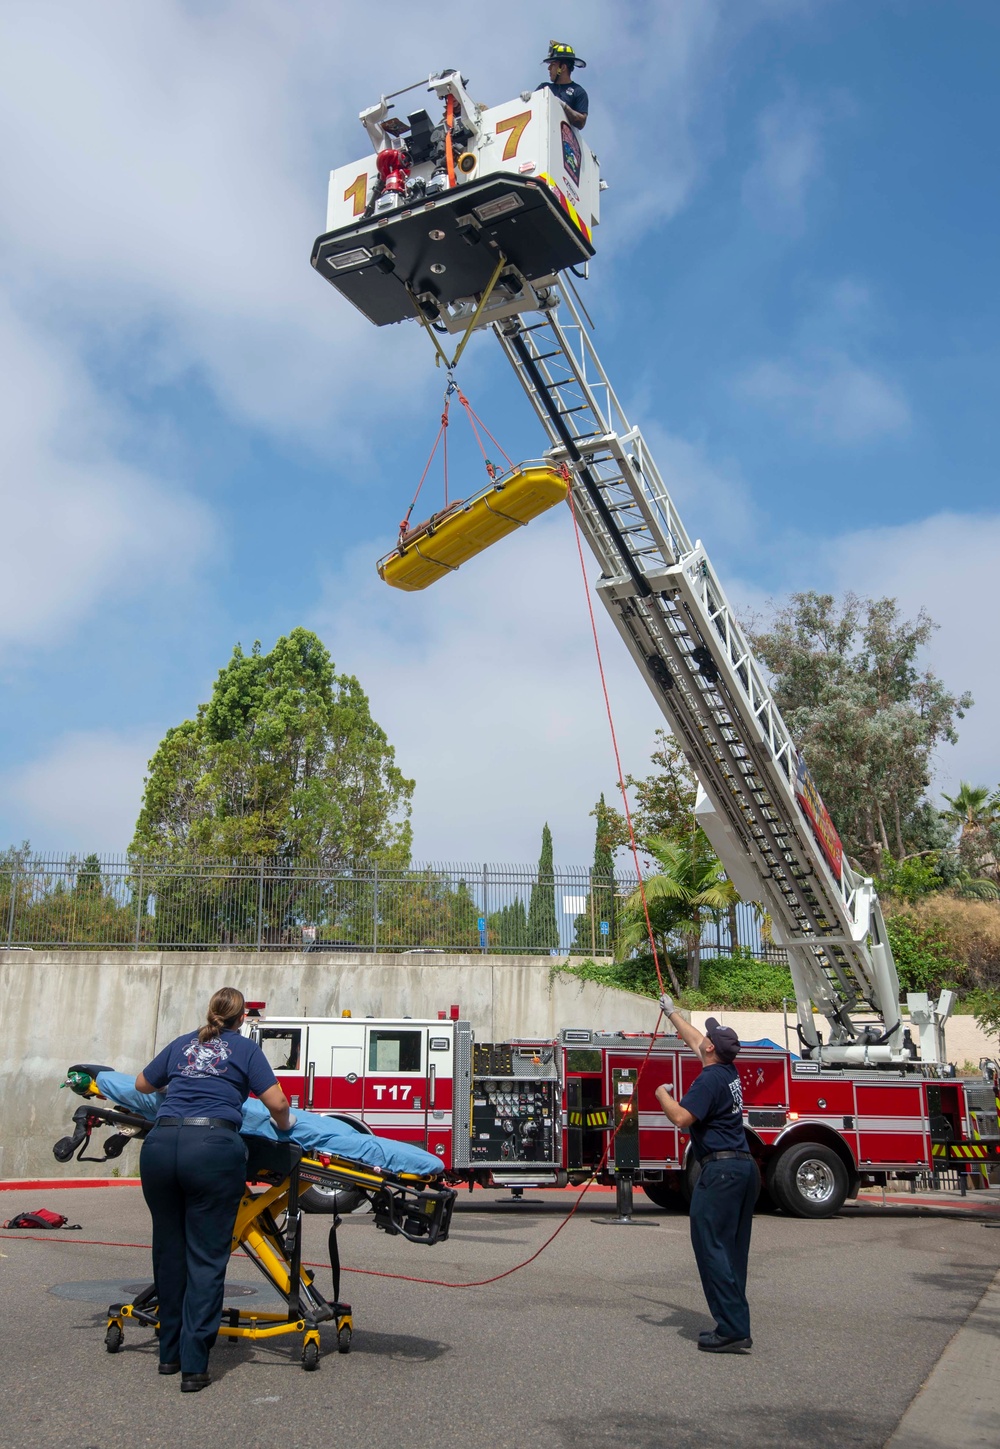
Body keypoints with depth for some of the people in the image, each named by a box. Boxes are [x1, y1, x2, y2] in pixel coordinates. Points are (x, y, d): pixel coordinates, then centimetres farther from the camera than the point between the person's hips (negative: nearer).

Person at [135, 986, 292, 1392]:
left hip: (160, 1144, 4)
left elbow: (142, 1084, 38)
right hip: (212, 1148, -4)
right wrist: (284, 1128, 22)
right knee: (206, 1257, 3)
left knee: (168, 1251, 17)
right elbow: (277, 1103, 2)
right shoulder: (245, 1048, 11)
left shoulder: (181, 1044, 23)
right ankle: (193, 1365, 0)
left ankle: (170, 1353, 29)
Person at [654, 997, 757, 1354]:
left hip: (721, 1170, -10)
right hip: (746, 1167, 10)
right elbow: (694, 1039, 28)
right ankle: (735, 1327, 17)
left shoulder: (710, 1078, -14)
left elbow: (681, 1117, -21)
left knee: (710, 1245, -8)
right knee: (733, 1250, 13)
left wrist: (662, 1095, -2)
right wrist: (672, 1013, 40)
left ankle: (732, 1330, -9)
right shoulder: (729, 1072, 13)